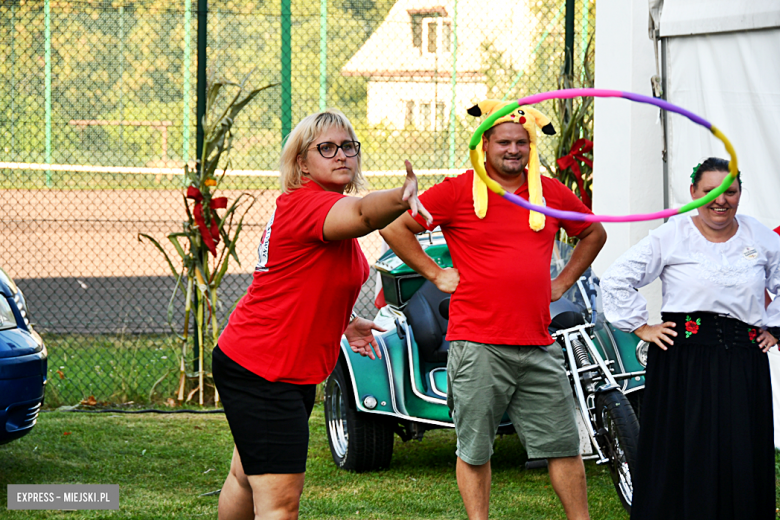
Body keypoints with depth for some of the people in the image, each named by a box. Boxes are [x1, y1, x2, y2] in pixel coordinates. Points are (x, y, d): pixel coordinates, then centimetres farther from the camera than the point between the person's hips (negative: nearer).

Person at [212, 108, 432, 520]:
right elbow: (362, 214, -46)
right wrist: (399, 198, -66)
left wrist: (342, 323, 19)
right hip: (261, 373, -11)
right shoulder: (305, 203, -21)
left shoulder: (324, 205, 12)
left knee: (246, 478, 28)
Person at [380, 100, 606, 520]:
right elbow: (395, 228, 0)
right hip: (478, 346, -4)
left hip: (538, 347, 4)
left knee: (564, 444, 5)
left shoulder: (551, 192, 11)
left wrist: (563, 281, 17)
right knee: (474, 449, 3)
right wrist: (435, 274, -1)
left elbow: (594, 233, 28)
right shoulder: (458, 191, -2)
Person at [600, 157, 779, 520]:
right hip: (683, 360, -3)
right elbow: (617, 280, 2)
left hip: (743, 362, 3)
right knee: (682, 455, -3)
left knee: (743, 458, -1)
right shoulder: (671, 236, 1)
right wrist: (640, 327, -1)